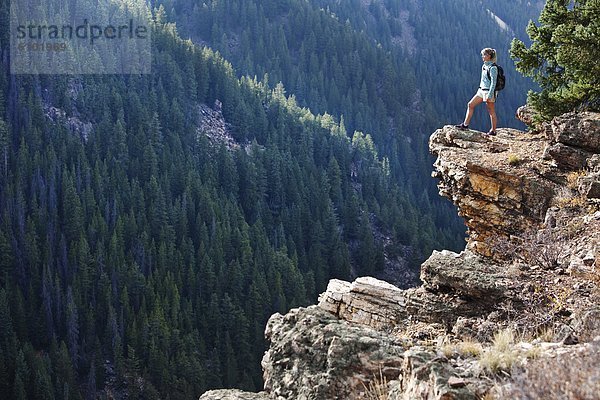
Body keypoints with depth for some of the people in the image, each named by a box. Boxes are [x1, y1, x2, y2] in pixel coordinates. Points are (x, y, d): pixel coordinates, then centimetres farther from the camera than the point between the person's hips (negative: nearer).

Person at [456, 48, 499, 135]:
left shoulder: (493, 68, -15)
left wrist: (489, 95, -22)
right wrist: (479, 89, 21)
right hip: (482, 90, 9)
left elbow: (493, 82, -19)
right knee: (470, 105, 5)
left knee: (491, 112, 0)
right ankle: (465, 124, 8)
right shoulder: (484, 66, 12)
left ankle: (493, 131, 9)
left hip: (489, 91, -9)